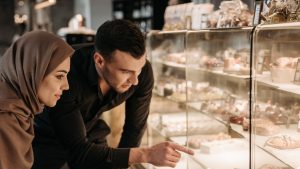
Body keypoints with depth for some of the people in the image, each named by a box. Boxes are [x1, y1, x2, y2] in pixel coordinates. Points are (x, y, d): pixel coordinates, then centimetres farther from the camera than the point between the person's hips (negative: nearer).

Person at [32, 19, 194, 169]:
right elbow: (78, 152, -37)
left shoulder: (143, 71, -24)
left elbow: (134, 127, -9)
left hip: (91, 134, 3)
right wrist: (146, 154, -43)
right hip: (47, 138, -3)